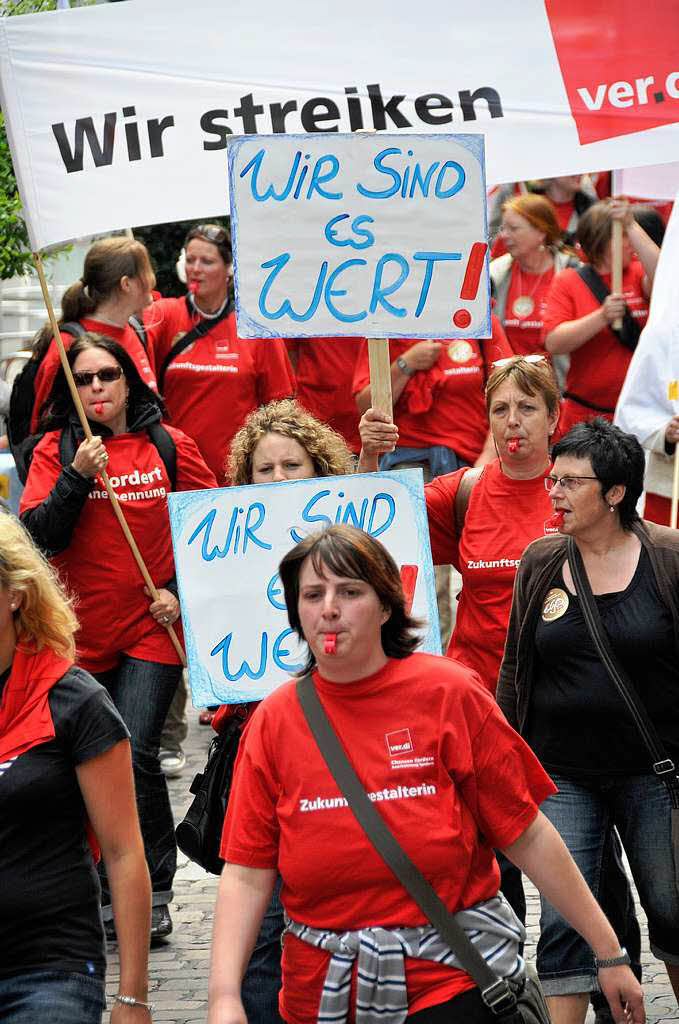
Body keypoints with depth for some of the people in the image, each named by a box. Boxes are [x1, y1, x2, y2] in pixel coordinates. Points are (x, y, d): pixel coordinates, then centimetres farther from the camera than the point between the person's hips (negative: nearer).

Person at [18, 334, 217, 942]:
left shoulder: (170, 447, 2)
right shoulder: (56, 451, 3)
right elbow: (39, 537, -7)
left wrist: (181, 591, -1)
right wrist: (77, 476, -18)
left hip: (151, 629, -1)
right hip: (80, 632, 2)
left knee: (135, 754, -13)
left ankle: (151, 892, -1)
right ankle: (109, 892, 20)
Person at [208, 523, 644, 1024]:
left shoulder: (448, 693, -5)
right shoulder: (274, 721, 0)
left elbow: (528, 836, -3)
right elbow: (246, 874, -1)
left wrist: (609, 952, -2)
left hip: (454, 982, -2)